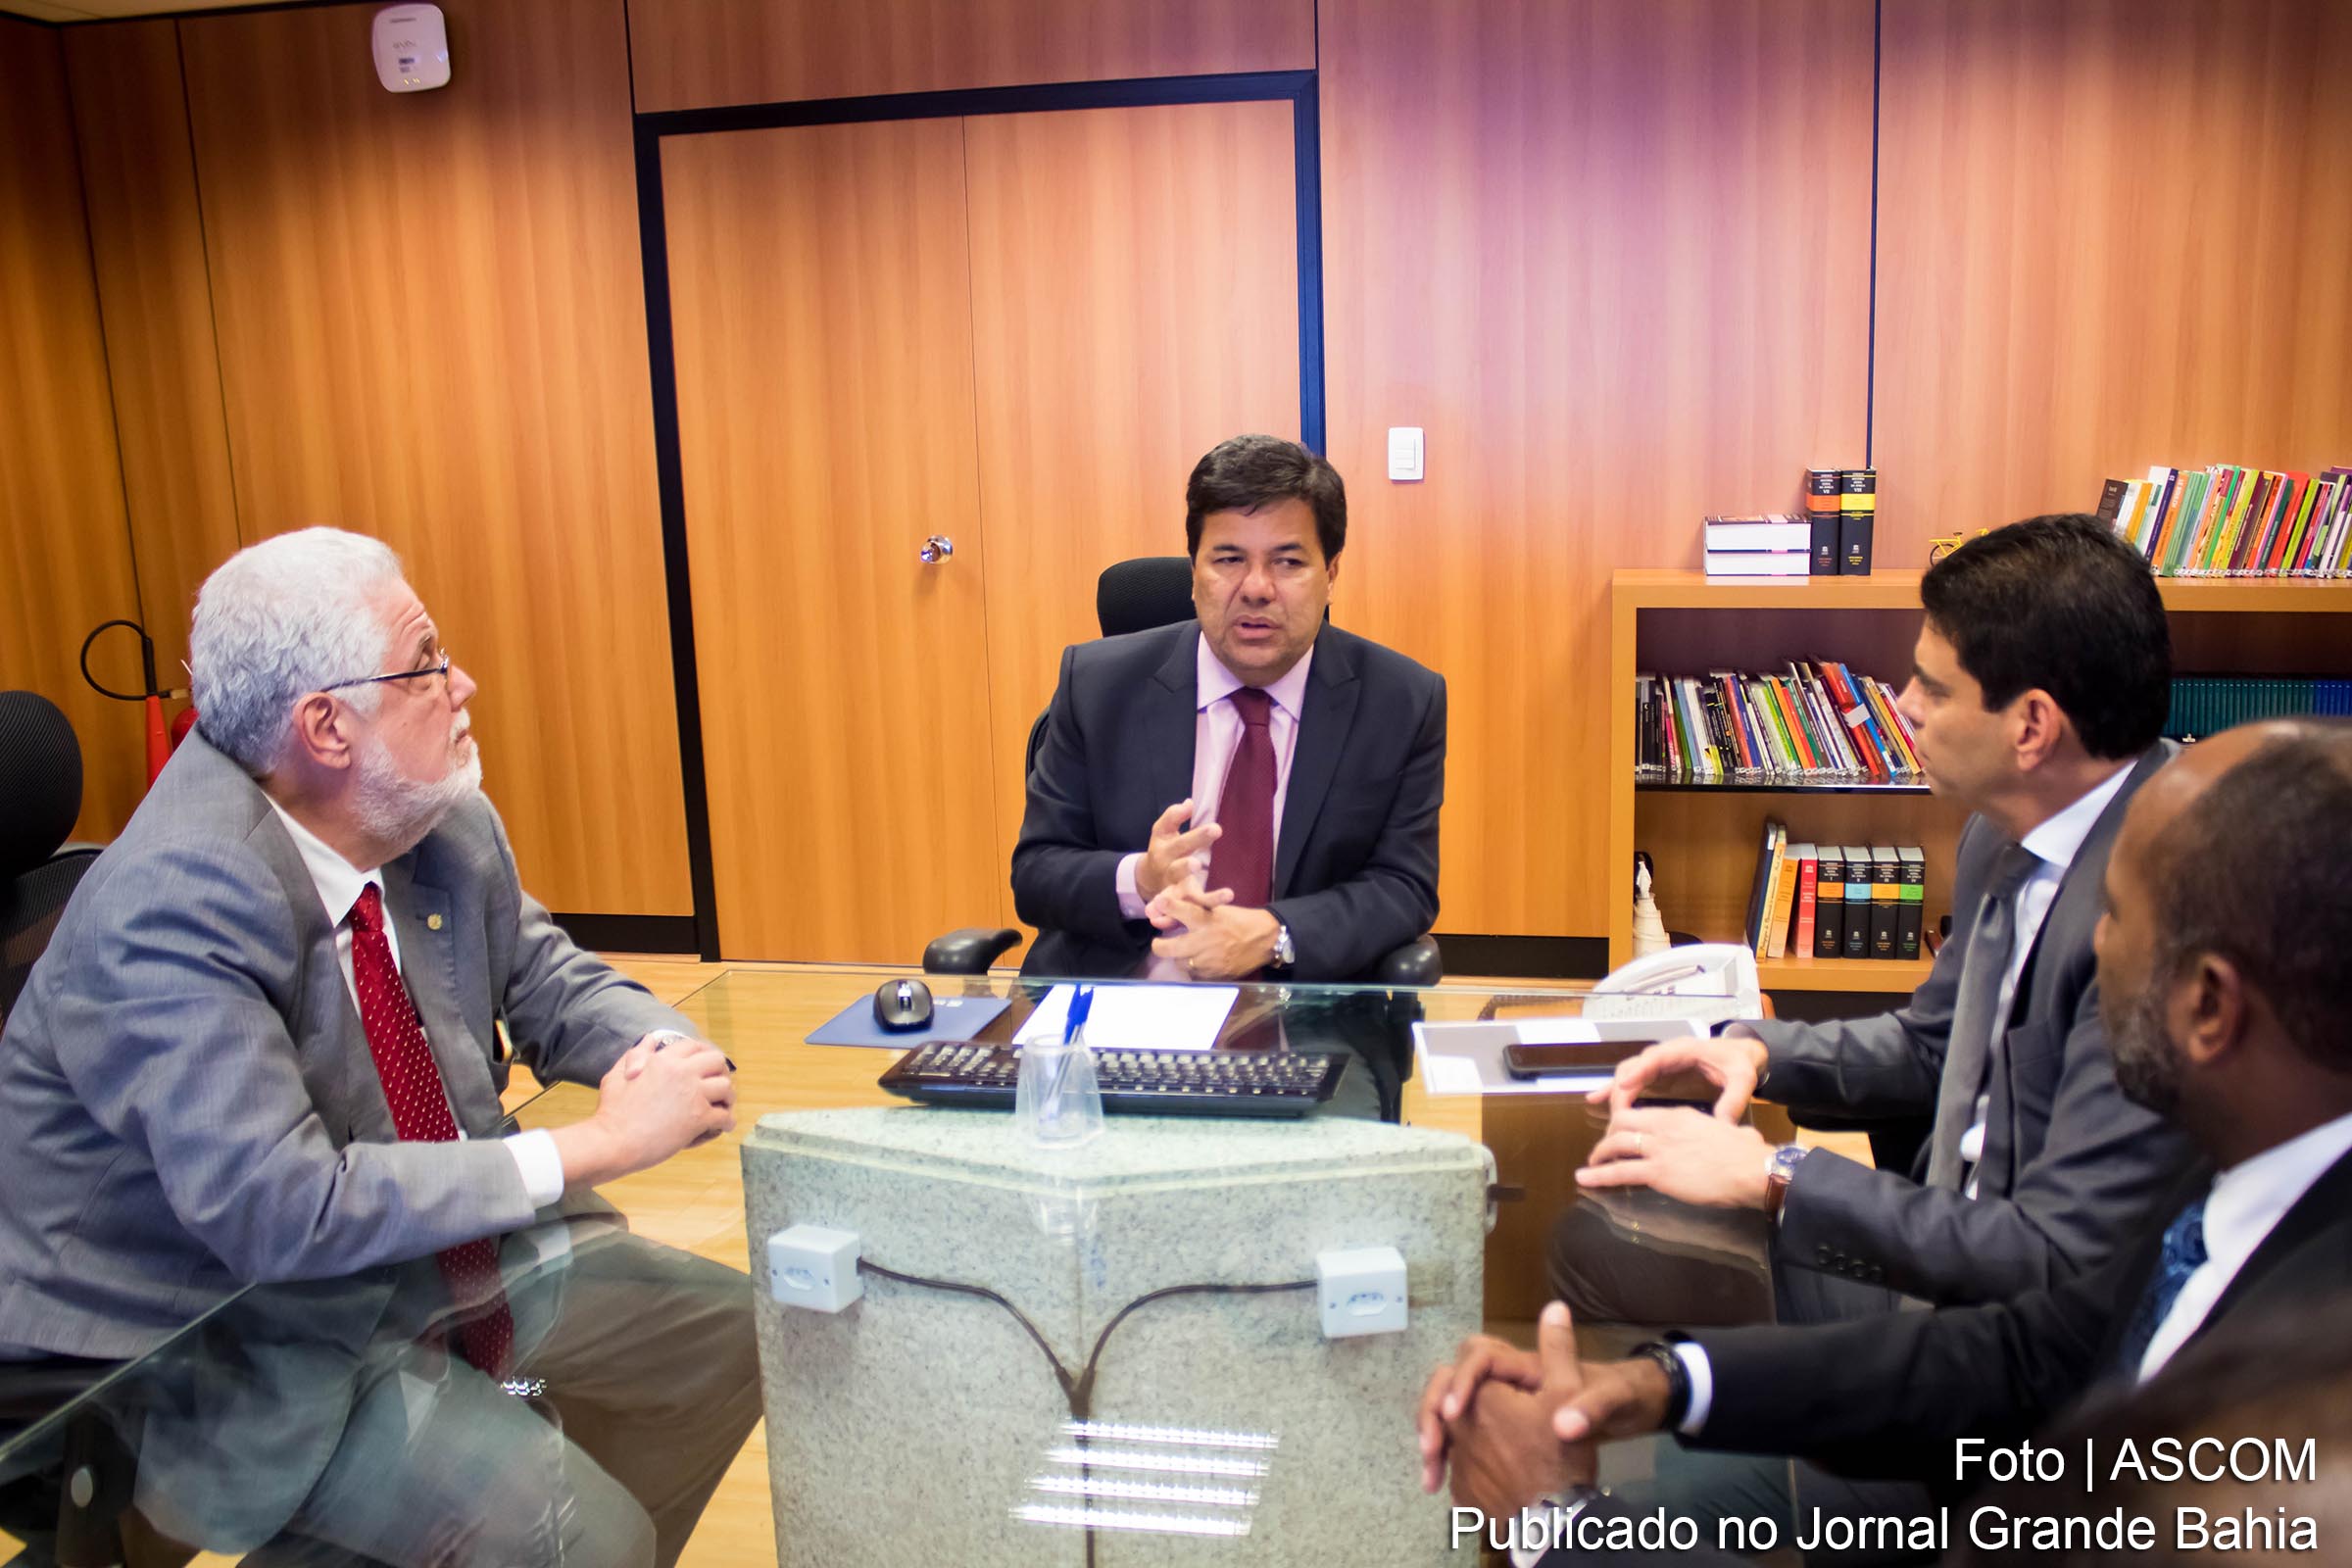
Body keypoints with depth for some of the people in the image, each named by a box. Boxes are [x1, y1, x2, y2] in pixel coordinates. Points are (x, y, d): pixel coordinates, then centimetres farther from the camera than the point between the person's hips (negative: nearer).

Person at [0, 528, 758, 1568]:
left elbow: (544, 975, 8)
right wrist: (595, 1147, -31)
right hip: (221, 1343, -8)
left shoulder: (444, 823, -6)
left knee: (726, 1327, 7)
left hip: (432, 1247, 8)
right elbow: (275, 1207, -34)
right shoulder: (173, 906, -28)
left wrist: (660, 1055, -16)